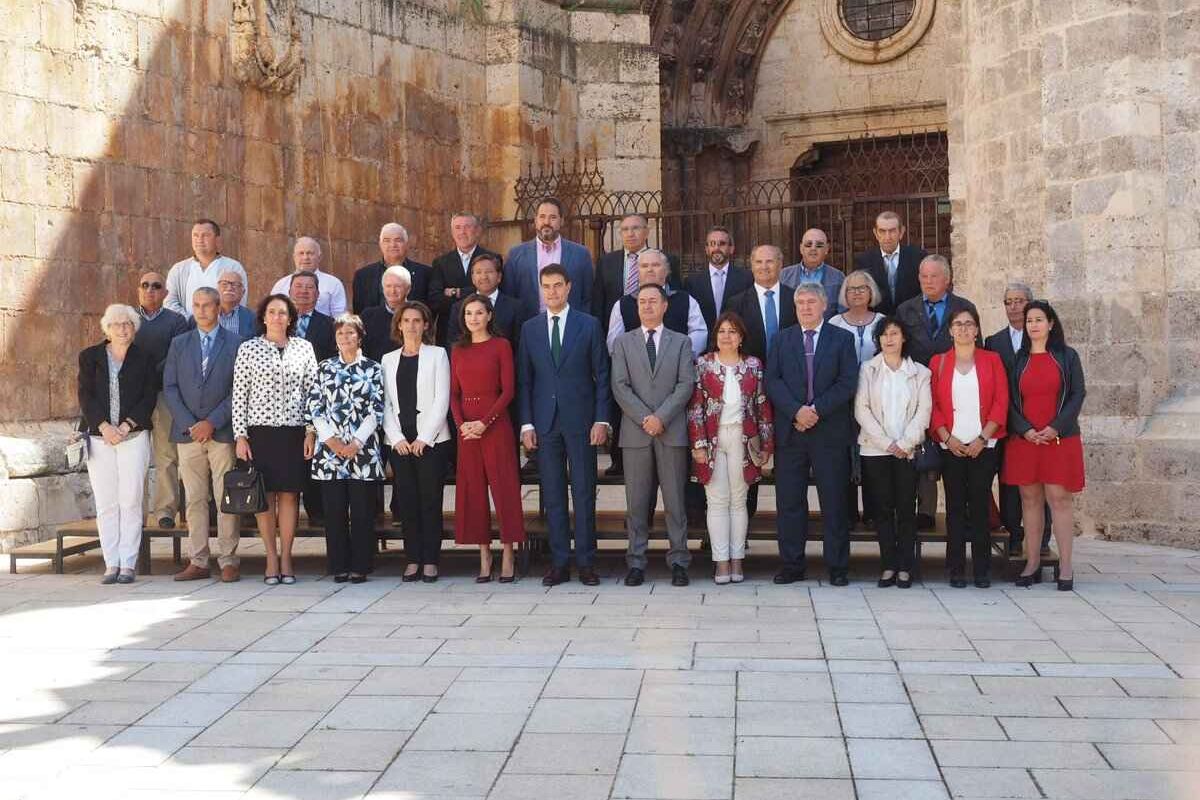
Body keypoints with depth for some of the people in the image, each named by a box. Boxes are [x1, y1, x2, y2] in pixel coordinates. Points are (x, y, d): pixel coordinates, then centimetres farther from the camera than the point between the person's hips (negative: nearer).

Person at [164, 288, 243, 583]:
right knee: (194, 500, 5)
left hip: (223, 432, -3)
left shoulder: (235, 343, 3)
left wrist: (212, 422, -10)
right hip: (188, 433, 3)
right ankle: (197, 562, 9)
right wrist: (189, 424, -5)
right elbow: (170, 387, 7)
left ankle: (228, 561, 2)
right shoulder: (179, 344, 13)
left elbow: (239, 390, -2)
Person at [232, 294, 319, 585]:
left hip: (294, 432, 1)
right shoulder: (248, 349, 4)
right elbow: (239, 395, 2)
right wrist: (240, 435, -3)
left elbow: (312, 392, 7)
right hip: (260, 430, -1)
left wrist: (311, 432, 0)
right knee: (265, 495, 2)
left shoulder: (304, 348, 7)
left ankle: (286, 558, 9)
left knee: (290, 494, 2)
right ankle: (271, 559, 10)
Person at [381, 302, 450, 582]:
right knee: (407, 501, 3)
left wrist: (424, 438, -10)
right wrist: (396, 438, -4)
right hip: (399, 442, 3)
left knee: (431, 501, -2)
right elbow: (384, 403, 8)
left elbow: (442, 399, -3)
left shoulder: (437, 355, 4)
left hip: (431, 440, -3)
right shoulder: (389, 360, 13)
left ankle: (430, 561, 2)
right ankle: (413, 559, 9)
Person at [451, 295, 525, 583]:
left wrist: (484, 422, -14)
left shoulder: (501, 345, 0)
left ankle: (507, 556, 2)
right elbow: (454, 393, 10)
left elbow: (508, 390, -6)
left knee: (504, 487, -4)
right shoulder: (459, 350, 13)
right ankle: (484, 556, 11)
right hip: (466, 427, 4)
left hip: (495, 424, -4)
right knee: (472, 490, 5)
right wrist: (461, 423, -7)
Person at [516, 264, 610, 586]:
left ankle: (586, 562, 7)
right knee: (552, 495, 5)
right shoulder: (529, 328, 10)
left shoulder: (589, 325, 3)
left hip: (580, 421, -2)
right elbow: (524, 380, 9)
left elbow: (602, 376, 2)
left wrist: (601, 420, -6)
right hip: (545, 422, 2)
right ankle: (560, 562, 10)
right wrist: (526, 423, 1)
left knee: (584, 493, 1)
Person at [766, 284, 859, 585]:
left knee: (834, 502, 1)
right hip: (790, 432, 2)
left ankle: (837, 567, 8)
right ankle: (791, 565, 11)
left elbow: (848, 382, -3)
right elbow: (773, 381, 1)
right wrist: (796, 411, -13)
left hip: (830, 432, -2)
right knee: (789, 502, 3)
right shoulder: (783, 339, 11)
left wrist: (816, 409, -13)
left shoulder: (842, 339, 6)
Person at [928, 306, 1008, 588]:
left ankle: (982, 569, 6)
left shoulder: (991, 360, 6)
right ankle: (956, 569, 6)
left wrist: (982, 438, -8)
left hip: (983, 445, -1)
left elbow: (1001, 402, 0)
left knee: (980, 505, -1)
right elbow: (933, 405, 4)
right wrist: (947, 438, -8)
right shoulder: (938, 362, 8)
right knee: (955, 506, 1)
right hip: (951, 446, 1)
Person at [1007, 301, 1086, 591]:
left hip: (1060, 438, -2)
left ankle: (1065, 567, -3)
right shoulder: (1018, 360, 10)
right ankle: (1032, 562, 8)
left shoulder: (1067, 357, 5)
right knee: (1030, 498, 4)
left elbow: (1078, 394, 0)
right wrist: (1025, 430, -9)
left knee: (1059, 498, -6)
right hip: (1024, 439, 2)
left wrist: (1056, 428, -11)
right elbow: (1009, 400, 6)